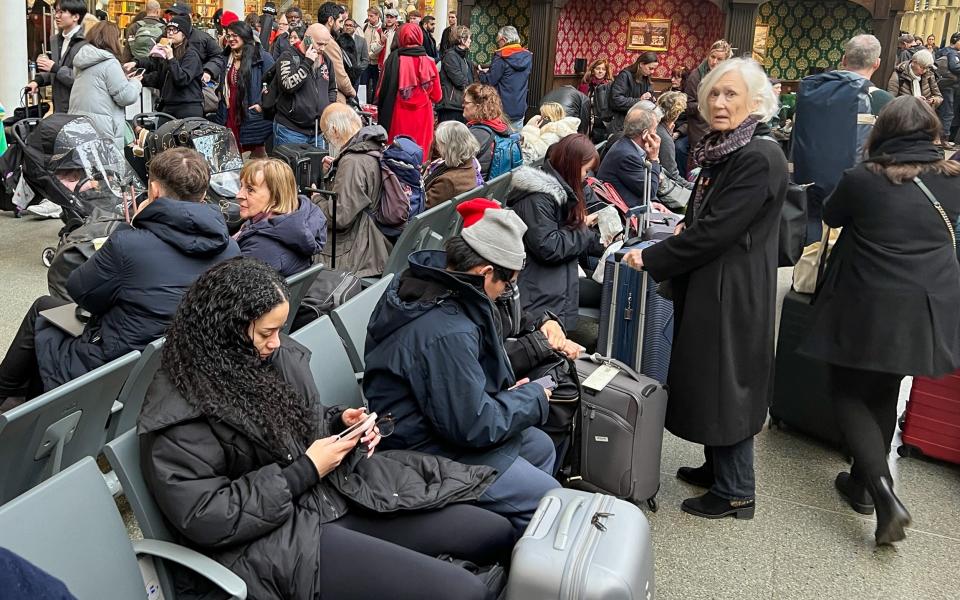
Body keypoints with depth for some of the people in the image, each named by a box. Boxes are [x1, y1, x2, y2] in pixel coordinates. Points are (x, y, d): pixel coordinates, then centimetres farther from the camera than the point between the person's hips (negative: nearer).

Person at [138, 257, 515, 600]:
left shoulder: (279, 355, 7)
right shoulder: (179, 415, -17)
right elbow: (204, 518, -20)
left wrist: (340, 423, -1)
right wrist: (305, 472, -18)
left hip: (337, 490, 9)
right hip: (274, 540, -8)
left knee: (496, 533, 1)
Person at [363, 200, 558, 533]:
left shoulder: (421, 283, -2)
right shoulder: (447, 334, -34)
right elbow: (473, 426, -28)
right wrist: (533, 397, -12)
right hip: (429, 453, -11)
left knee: (540, 446, 20)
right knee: (547, 499, -7)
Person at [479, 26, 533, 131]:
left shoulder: (501, 58, -14)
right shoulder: (527, 57, 6)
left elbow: (489, 82, -14)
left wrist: (482, 73, 10)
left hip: (503, 111, -6)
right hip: (520, 110, 6)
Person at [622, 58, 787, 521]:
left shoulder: (758, 158, -20)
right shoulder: (723, 149, 9)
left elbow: (717, 231, -23)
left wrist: (651, 260, -16)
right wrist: (687, 226, 3)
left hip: (733, 292, -9)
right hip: (710, 287, 9)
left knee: (724, 384, 1)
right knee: (709, 379, 18)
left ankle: (735, 490, 17)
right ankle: (717, 468, 35)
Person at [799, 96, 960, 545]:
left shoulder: (862, 179, -10)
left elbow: (830, 216, 9)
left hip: (871, 310, -4)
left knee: (848, 394, 8)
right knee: (884, 395, 20)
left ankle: (881, 489, -9)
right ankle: (862, 483, 30)